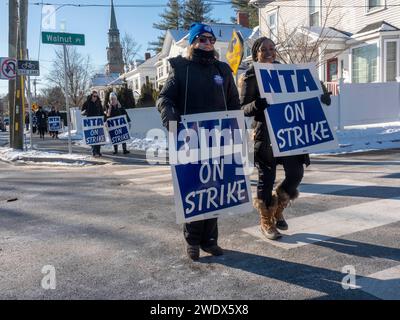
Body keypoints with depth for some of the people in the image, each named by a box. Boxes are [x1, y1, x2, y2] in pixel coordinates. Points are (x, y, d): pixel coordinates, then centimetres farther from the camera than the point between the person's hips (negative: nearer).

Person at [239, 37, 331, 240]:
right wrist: (256, 105, -28)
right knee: (266, 178, 2)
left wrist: (321, 96, -5)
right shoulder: (250, 77, -1)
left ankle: (277, 210, 26)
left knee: (296, 173, 0)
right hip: (264, 134, -4)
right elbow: (242, 108, -6)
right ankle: (266, 222, 21)